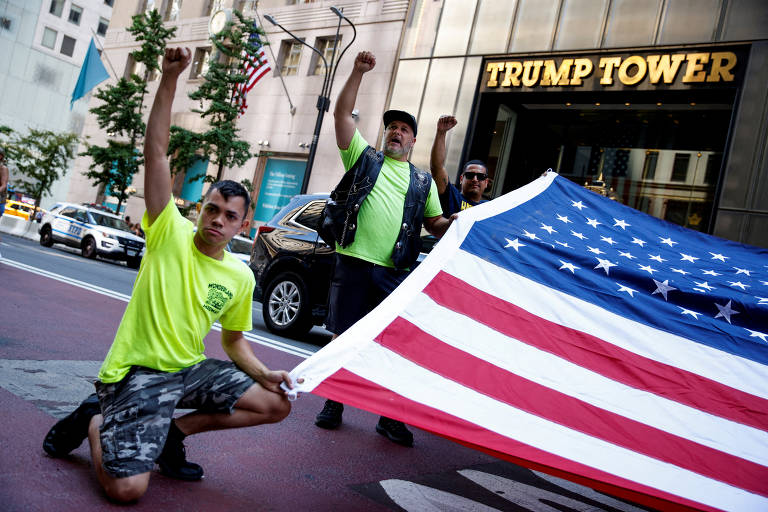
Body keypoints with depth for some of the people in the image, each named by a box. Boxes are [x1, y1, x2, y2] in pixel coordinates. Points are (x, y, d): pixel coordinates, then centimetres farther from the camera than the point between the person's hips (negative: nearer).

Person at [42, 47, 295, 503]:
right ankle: (93, 419, 13)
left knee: (276, 404, -2)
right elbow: (156, 150, -17)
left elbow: (234, 340, 14)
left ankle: (174, 429, 12)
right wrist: (170, 77, -24)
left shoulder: (241, 277, 4)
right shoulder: (171, 234, -8)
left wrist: (263, 373, -6)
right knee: (127, 488, -20)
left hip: (189, 370, 6)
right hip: (137, 374, -5)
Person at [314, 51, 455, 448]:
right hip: (353, 263, -1)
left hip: (395, 272, 1)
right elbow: (342, 114, 8)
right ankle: (333, 405, 19)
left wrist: (455, 223, -2)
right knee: (342, 336, 3)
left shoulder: (423, 181, 20)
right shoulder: (364, 157, 15)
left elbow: (435, 223, 20)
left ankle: (390, 417, 9)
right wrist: (358, 72, 1)